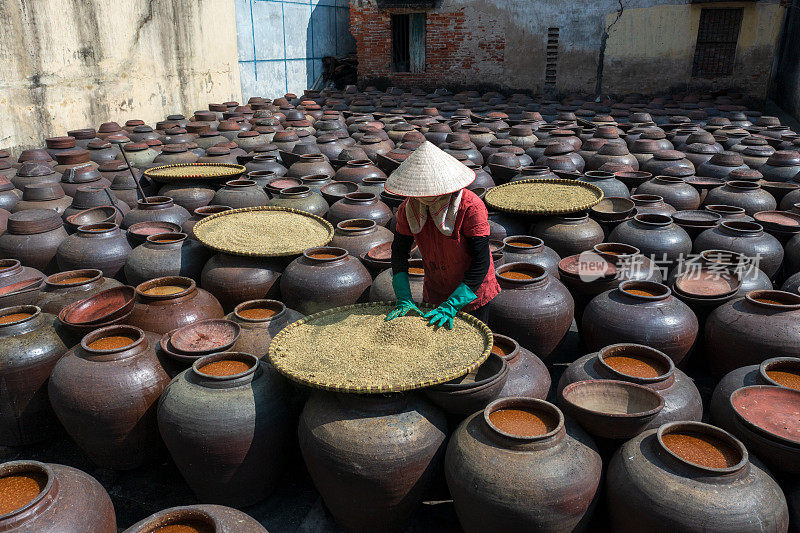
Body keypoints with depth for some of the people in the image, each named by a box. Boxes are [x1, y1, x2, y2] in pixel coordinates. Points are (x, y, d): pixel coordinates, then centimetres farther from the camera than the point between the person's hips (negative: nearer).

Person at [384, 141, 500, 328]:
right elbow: (399, 251, -3)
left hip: (471, 291, -3)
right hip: (434, 292, 4)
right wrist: (404, 299, -14)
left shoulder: (471, 208, -28)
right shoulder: (409, 208, -14)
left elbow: (481, 264, -26)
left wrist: (450, 306, -28)